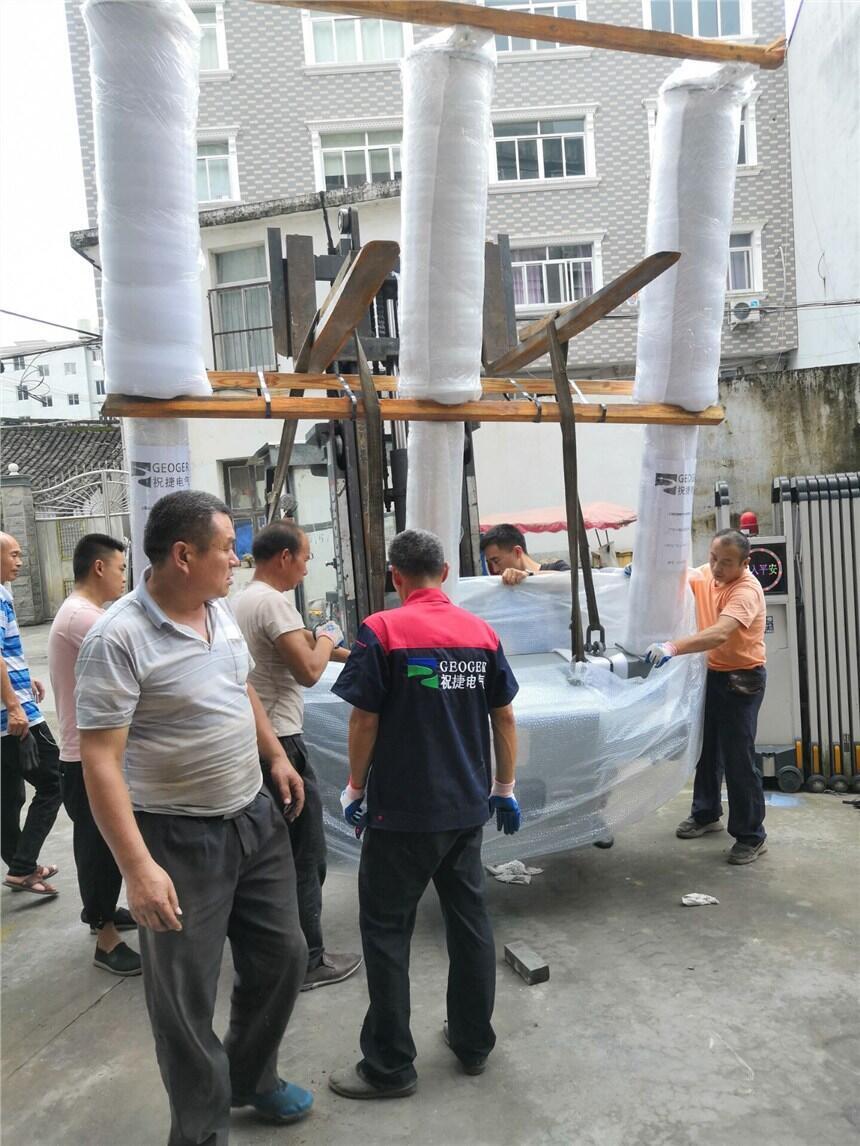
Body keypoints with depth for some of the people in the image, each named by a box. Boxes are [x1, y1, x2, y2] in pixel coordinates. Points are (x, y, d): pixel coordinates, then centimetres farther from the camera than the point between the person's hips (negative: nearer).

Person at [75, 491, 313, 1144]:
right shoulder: (119, 638, -21)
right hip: (179, 839, -7)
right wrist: (139, 868, -26)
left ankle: (253, 1078, 45)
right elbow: (100, 761, -22)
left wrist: (277, 757, 16)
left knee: (283, 956, 19)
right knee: (187, 999, 9)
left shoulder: (221, 610, 2)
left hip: (256, 817, 8)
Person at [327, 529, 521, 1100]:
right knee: (470, 920, 18)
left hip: (403, 812, -5)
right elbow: (505, 717, 5)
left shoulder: (382, 631, -13)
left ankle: (390, 1066, 19)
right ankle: (474, 1041, 33)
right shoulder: (482, 631, 1)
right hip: (467, 807, 5)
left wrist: (356, 788, 2)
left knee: (387, 930, 8)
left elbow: (365, 720, -12)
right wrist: (505, 788, 15)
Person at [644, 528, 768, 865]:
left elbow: (719, 634, -41)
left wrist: (673, 647, -54)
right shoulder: (705, 575, -2)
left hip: (742, 679, -8)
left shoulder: (746, 590, -26)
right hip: (712, 673, 8)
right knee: (706, 748, 17)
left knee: (738, 757, -4)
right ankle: (706, 814, 35)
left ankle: (752, 836, 10)